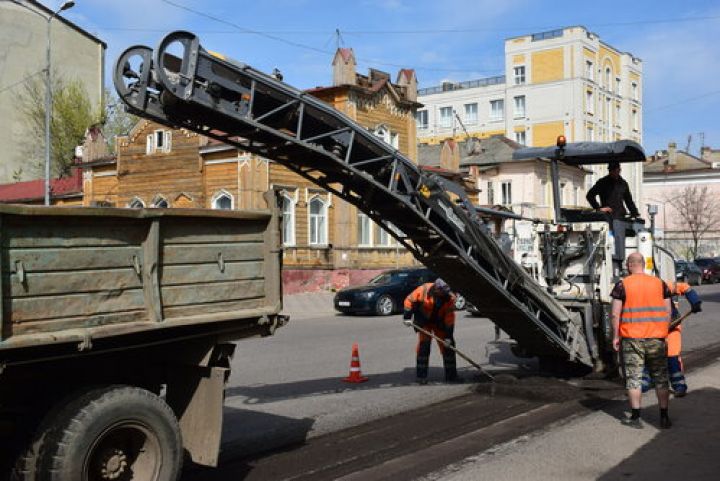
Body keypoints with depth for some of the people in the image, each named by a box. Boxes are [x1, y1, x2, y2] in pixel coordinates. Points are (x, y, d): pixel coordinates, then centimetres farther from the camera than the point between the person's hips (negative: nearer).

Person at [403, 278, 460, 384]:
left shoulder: (450, 298, -20)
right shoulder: (424, 290, -27)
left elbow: (450, 318, -17)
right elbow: (409, 300, -15)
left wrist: (448, 336, -18)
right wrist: (407, 317, -17)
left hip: (440, 321, 3)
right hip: (424, 320, -3)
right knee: (423, 344, -14)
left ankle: (451, 375, 11)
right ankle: (421, 375, -7)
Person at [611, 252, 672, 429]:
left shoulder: (622, 285, -4)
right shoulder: (660, 283, 5)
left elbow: (615, 314, -7)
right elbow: (668, 312, 6)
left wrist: (615, 336, 2)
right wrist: (664, 333, 16)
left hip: (632, 338, -2)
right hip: (656, 337, 3)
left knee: (634, 377, 5)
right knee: (661, 378, 11)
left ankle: (635, 417, 7)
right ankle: (664, 418, 14)